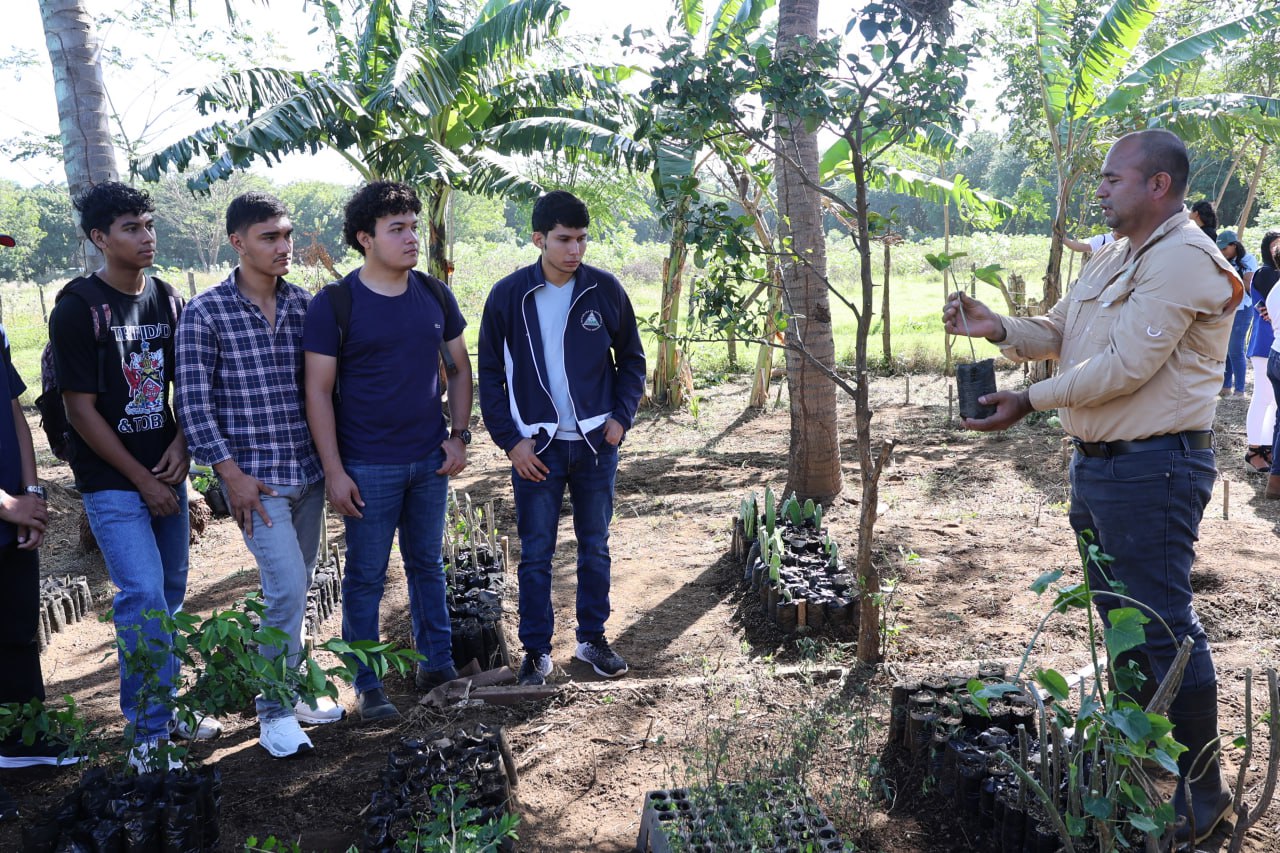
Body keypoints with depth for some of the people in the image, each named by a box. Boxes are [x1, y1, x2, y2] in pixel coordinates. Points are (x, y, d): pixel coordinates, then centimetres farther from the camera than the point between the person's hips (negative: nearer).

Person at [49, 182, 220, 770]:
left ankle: (165, 706, 28)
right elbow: (81, 409, -12)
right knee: (144, 598, -11)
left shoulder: (166, 300, 7)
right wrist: (141, 480, -11)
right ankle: (149, 732, 3)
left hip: (166, 473, 6)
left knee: (169, 596, 12)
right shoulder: (78, 308, -10)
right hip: (112, 481, -6)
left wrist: (182, 443, -3)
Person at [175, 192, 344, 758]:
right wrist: (231, 472, -12)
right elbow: (193, 403, -8)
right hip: (255, 476, -5)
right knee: (287, 590, -9)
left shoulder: (304, 304, 5)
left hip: (308, 471, 5)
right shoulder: (206, 313, -7)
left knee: (293, 591, 14)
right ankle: (274, 711, 9)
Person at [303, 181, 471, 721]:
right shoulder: (334, 304, -9)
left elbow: (459, 367, 12)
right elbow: (318, 391, -9)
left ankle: (436, 664, 30)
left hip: (430, 459, 4)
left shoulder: (435, 295, 4)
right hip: (368, 467, -4)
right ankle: (367, 686, 20)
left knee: (428, 564, 16)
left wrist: (459, 435, 2)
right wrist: (334, 471, -12)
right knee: (366, 575, 6)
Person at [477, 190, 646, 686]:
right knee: (536, 553, 5)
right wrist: (510, 440, -6)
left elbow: (631, 359, 9)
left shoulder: (605, 290, -2)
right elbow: (490, 375, 1)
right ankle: (536, 650, 19)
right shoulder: (508, 296, -5)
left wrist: (621, 417, -3)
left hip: (596, 442, 2)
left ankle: (593, 639, 29)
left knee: (595, 547, 13)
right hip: (535, 446, -1)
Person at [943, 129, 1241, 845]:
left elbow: (1126, 366, -23)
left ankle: (1202, 793, 12)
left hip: (1152, 467, -10)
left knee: (1165, 626, -3)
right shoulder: (1116, 258, 16)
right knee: (1120, 614, 19)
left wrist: (1031, 401, -18)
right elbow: (1058, 333, 16)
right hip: (1100, 462, 10)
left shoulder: (1182, 258, -16)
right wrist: (994, 326, -1)